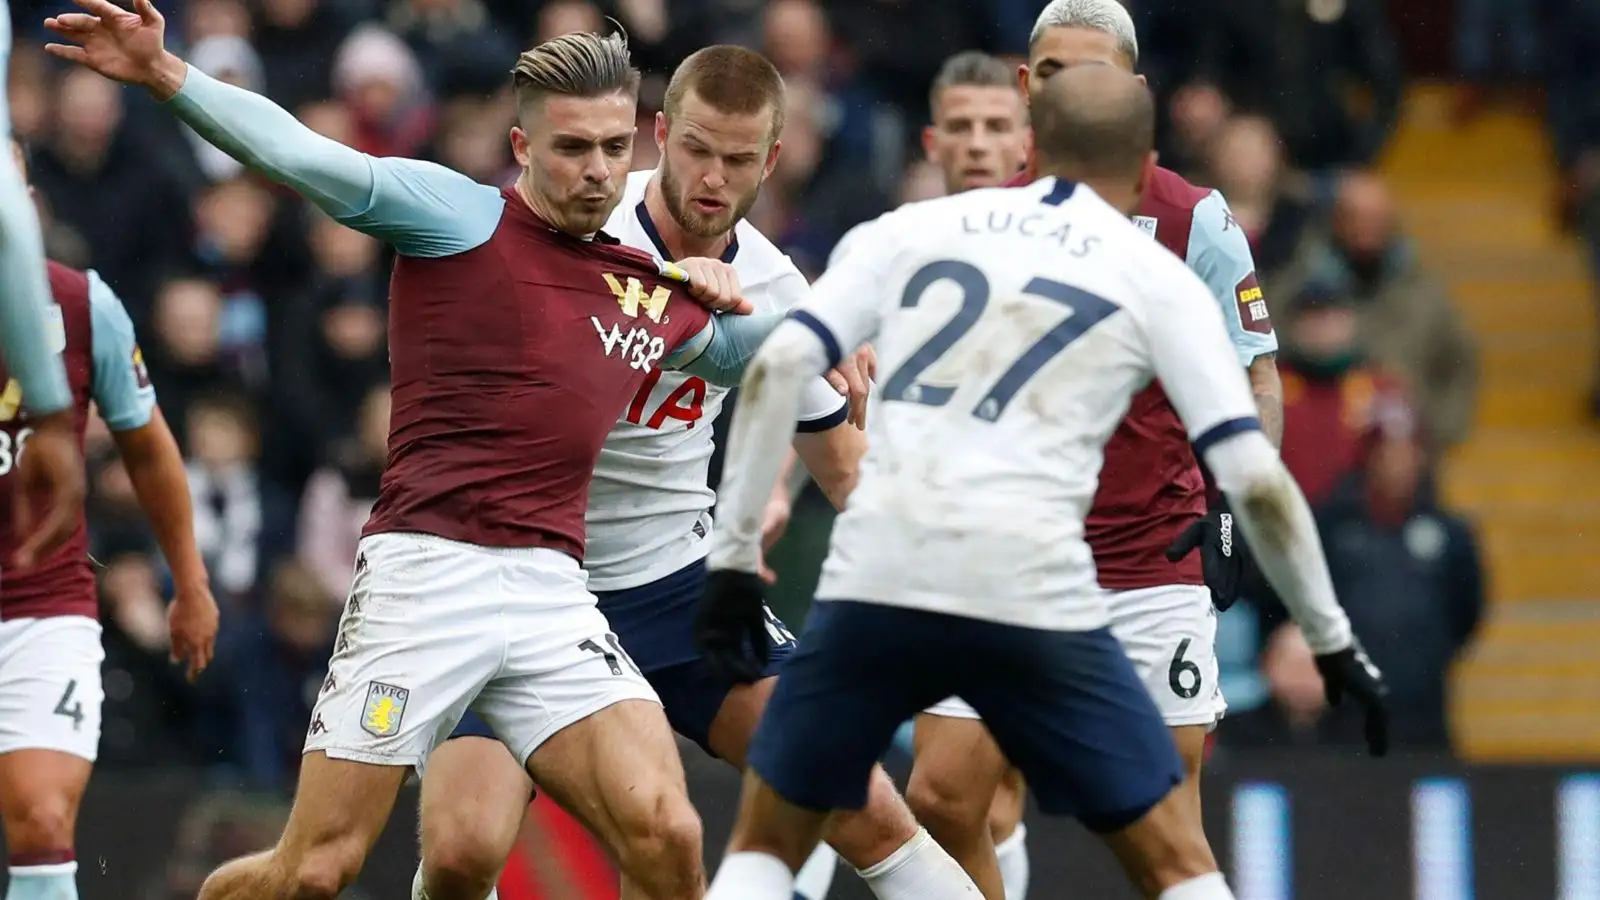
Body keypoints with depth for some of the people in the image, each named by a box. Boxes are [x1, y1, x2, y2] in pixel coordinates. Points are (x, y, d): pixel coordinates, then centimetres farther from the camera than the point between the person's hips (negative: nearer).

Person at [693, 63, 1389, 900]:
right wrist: (1333, 642, 14)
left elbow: (775, 368, 6)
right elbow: (1256, 479, 4)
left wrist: (733, 551, 10)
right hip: (1031, 589, -2)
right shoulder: (1161, 281, 11)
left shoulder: (917, 227, 18)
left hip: (875, 577, 2)